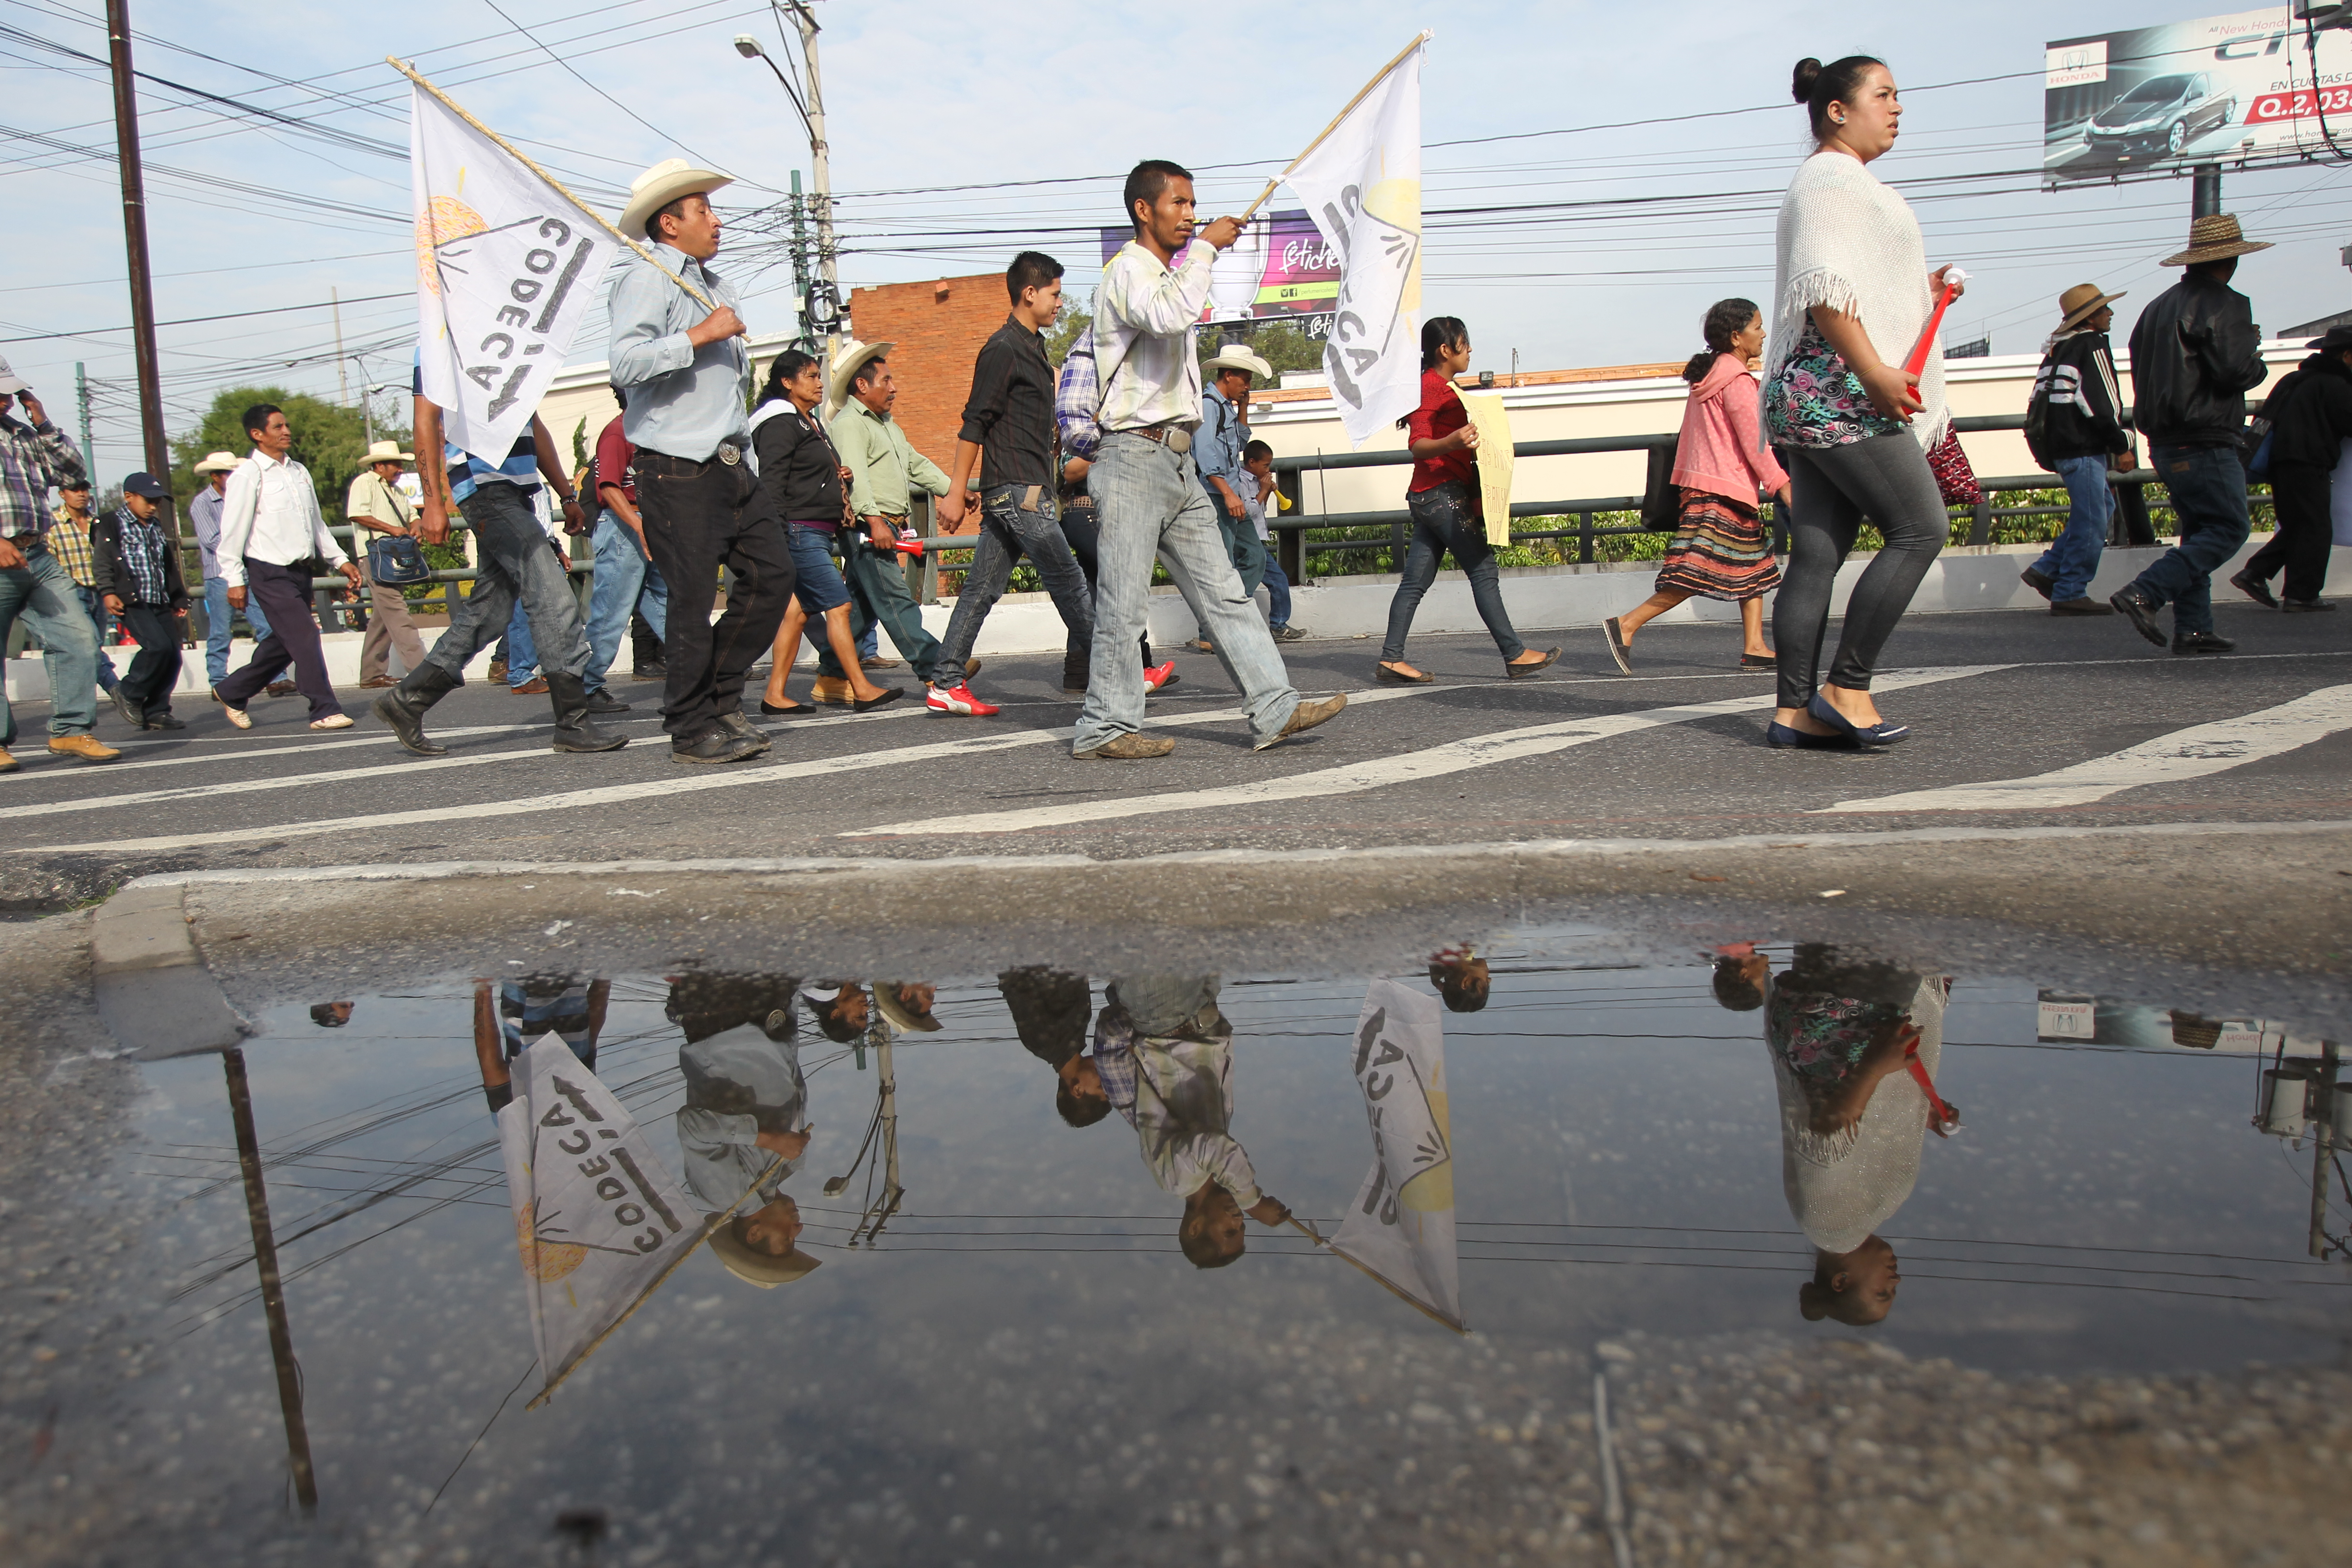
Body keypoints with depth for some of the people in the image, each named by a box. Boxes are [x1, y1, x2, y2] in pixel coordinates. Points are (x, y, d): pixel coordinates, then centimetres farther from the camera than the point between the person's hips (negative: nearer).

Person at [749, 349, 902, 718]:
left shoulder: (810, 422, 21)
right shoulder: (780, 422, -9)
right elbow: (772, 480, -17)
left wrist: (838, 476, 10)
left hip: (818, 532, 10)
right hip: (799, 530, -10)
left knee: (799, 610, 7)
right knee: (838, 605, -11)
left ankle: (776, 695, 10)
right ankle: (862, 690, -9)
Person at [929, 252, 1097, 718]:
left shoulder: (1032, 348, 20)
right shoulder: (1003, 348, -9)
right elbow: (974, 423, -12)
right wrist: (955, 491, -14)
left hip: (1016, 490, 9)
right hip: (1017, 490, -9)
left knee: (983, 588, 6)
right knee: (1068, 579, -5)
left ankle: (946, 685, 7)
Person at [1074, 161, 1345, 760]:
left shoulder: (1167, 276, 24)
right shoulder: (1129, 269, -7)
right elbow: (1169, 315, -29)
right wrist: (1206, 246, -19)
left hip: (1177, 462, 9)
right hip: (1135, 455, -9)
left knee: (1222, 591, 4)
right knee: (1124, 603, -5)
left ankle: (1274, 709, 3)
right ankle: (1104, 729, 3)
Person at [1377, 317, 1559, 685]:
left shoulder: (1443, 387, 21)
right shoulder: (1431, 386, -10)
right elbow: (1417, 444, -22)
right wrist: (1453, 442, -39)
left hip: (1429, 497, 10)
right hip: (1441, 492, -10)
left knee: (1416, 580, 4)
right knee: (1483, 571, -7)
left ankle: (1391, 661, 1)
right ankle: (1515, 655, -4)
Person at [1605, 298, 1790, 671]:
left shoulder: (1705, 377, 17)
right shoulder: (1737, 382, -11)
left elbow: (1690, 439, 20)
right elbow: (1755, 442, -14)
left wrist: (1685, 480, 22)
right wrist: (1781, 485, -11)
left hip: (1704, 484, 10)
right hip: (1725, 489, -10)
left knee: (1754, 566, 12)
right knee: (1701, 572, -14)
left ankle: (1754, 648, 9)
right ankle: (1626, 625, -16)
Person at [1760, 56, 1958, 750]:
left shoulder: (1841, 182, 28)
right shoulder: (1833, 177, -5)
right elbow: (1824, 287, -17)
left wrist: (1919, 290, 21)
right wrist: (1875, 371, -22)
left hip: (1821, 397, 10)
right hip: (1840, 388, -10)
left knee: (1818, 554, 3)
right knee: (1921, 527, -11)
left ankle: (1795, 710, 1)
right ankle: (1846, 688, -11)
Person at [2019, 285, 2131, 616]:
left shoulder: (2058, 346, 17)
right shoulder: (2092, 344, -10)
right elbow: (2102, 401, -16)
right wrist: (2121, 445, -10)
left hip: (2057, 443, 10)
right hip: (2083, 447, -10)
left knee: (2103, 506, 18)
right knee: (2091, 520, -6)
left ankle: (2047, 570, 14)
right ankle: (2070, 594, -4)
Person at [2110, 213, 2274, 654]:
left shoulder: (2159, 306, 13)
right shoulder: (2225, 304, -11)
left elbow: (2140, 368, 16)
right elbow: (2235, 371, -18)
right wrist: (2257, 360, 2)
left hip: (2164, 443, 9)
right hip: (2205, 444, -9)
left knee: (2199, 530, 13)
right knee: (2229, 527, -5)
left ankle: (2192, 629, 10)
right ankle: (2144, 594, -17)